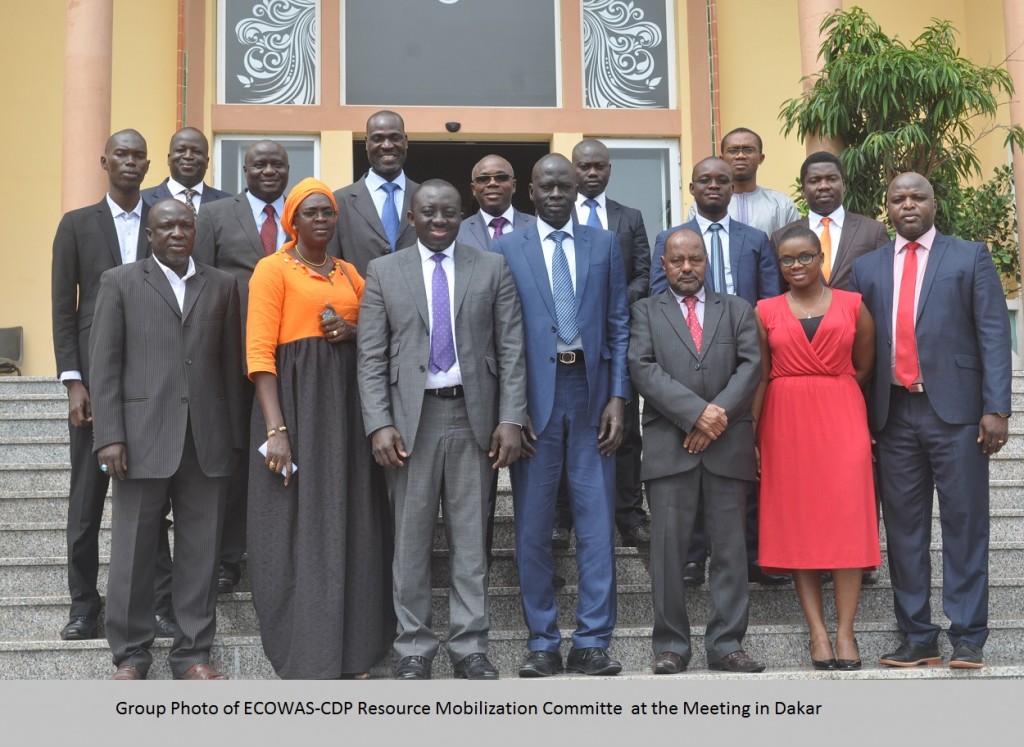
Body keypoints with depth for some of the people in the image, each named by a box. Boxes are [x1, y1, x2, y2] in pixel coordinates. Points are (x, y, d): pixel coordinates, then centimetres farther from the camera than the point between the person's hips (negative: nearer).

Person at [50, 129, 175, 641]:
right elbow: (63, 308, 2)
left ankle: (159, 604, 8)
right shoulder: (77, 224, 6)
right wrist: (74, 382, -6)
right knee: (86, 498, 4)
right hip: (95, 379, 0)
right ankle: (83, 605, 14)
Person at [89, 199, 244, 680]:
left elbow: (231, 365, 10)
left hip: (207, 440, 2)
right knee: (133, 551, 3)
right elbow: (104, 364, 1)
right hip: (142, 438, -2)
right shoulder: (120, 283, 7)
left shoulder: (222, 286, 13)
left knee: (200, 551, 5)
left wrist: (235, 436, 6)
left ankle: (192, 653, 15)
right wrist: (109, 436, -8)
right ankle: (130, 653, 16)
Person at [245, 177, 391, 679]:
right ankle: (305, 657, 5)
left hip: (346, 402, 6)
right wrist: (275, 428, -19)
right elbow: (259, 351, -9)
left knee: (350, 524, 7)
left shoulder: (349, 273, 17)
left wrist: (353, 331, -1)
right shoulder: (273, 269, -1)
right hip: (296, 398, -6)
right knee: (300, 527, -3)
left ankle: (349, 649, 17)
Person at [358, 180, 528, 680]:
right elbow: (371, 358, 2)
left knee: (471, 538, 5)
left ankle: (470, 647, 13)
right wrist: (379, 424, -8)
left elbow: (511, 351, 3)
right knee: (411, 538, 4)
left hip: (474, 415, 0)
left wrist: (511, 419, -6)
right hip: (412, 416, 0)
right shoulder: (383, 272, 7)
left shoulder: (493, 269, 7)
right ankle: (413, 648, 14)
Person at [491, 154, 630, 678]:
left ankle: (591, 643, 9)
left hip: (591, 391, 1)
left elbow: (619, 326, 8)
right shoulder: (506, 249, 6)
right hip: (533, 395, -1)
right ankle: (542, 643, 14)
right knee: (533, 525, 4)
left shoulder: (604, 245, 11)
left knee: (597, 521, 1)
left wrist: (617, 398, -2)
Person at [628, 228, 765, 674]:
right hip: (669, 447, -1)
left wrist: (720, 413, -11)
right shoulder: (646, 312, 12)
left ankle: (727, 644, 10)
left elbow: (751, 365, 4)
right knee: (668, 549, -2)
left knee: (730, 548, 3)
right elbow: (642, 368, -3)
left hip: (728, 445, 1)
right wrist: (695, 412, -13)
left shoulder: (737, 310, 16)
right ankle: (670, 645, 7)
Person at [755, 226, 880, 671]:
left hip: (842, 417, -1)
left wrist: (828, 395, 9)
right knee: (796, 521, 0)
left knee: (847, 517, -7)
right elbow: (760, 377, 5)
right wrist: (751, 435, -1)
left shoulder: (852, 305, 5)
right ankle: (817, 631, 5)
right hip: (786, 422, 1)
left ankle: (845, 631, -2)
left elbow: (864, 367, 12)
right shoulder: (766, 311, 6)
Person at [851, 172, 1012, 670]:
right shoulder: (867, 268, 14)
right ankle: (917, 637, 15)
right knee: (903, 528, 6)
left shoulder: (970, 257, 5)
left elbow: (994, 334, -2)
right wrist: (859, 417, 4)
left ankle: (967, 637, 6)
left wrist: (995, 408, -11)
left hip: (956, 410, -3)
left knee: (964, 524, 0)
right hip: (895, 414, 3)